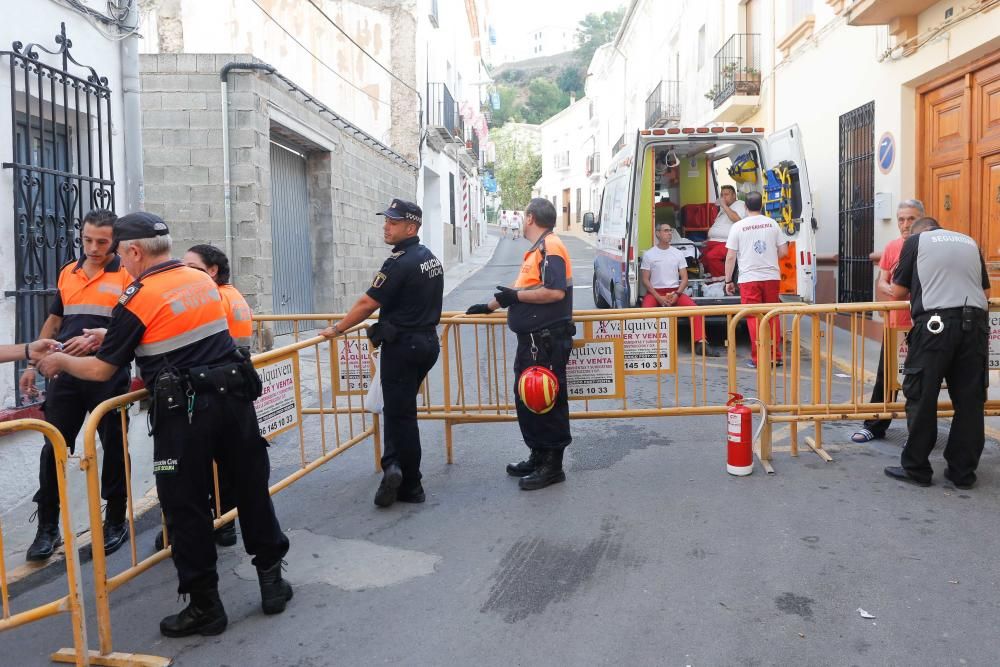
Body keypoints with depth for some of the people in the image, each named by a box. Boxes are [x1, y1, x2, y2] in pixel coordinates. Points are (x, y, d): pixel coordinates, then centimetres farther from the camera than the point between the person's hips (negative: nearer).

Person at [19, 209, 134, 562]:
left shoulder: (127, 275, -4)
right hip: (66, 374, 5)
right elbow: (53, 322, 19)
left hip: (109, 376, -4)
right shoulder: (67, 273, 12)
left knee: (114, 450, 7)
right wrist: (33, 364, 16)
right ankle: (47, 528, 15)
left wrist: (96, 340, -24)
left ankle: (115, 523, 20)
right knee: (53, 449, 4)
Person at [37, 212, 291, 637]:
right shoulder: (203, 281, 11)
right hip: (234, 395, 6)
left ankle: (204, 605, 16)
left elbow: (101, 370, -2)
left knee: (186, 507, 7)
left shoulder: (137, 299, -7)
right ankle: (272, 580, 25)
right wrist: (104, 335, 34)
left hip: (183, 411, -6)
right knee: (252, 490, 15)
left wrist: (61, 362, 19)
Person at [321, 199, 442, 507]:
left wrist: (337, 329, -7)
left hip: (402, 346, -9)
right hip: (427, 341, 9)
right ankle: (394, 465, 10)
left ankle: (411, 487, 3)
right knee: (398, 407, 15)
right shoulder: (430, 257, 11)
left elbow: (367, 303, -17)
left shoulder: (400, 262, -17)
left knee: (400, 414, -1)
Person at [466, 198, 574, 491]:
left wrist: (514, 296, -16)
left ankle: (552, 466, 6)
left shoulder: (550, 247, -13)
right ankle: (538, 456, 26)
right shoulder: (537, 250, 19)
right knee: (527, 400, 15)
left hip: (546, 341, -10)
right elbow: (526, 291, 27)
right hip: (532, 339, 10)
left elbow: (555, 292, -24)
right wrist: (489, 306, 31)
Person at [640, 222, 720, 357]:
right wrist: (659, 297, -14)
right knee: (646, 310, -34)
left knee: (694, 307, -23)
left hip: (675, 291, 2)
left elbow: (684, 278, 7)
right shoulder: (648, 254, 3)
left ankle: (700, 342, -21)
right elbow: (645, 280, -1)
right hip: (655, 292, -2)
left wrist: (676, 294, -11)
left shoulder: (678, 254, 10)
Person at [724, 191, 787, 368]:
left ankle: (758, 358, 1)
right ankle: (775, 356, 16)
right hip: (771, 277, 3)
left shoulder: (738, 226, -4)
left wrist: (728, 281, 2)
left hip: (749, 279, -3)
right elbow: (783, 251, 6)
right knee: (772, 317, 12)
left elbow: (730, 256, -5)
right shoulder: (772, 224, 4)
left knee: (754, 318, 1)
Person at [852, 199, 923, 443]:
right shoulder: (892, 247, 6)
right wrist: (890, 289, -14)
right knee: (885, 376, 9)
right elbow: (880, 283, 7)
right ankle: (875, 426, 20)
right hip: (894, 323, 4)